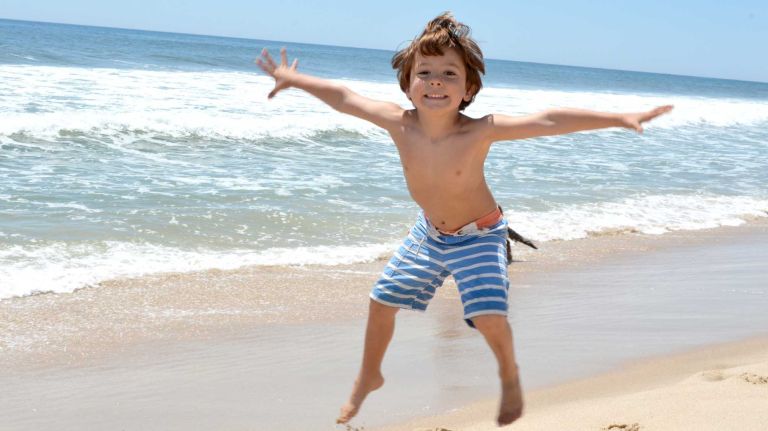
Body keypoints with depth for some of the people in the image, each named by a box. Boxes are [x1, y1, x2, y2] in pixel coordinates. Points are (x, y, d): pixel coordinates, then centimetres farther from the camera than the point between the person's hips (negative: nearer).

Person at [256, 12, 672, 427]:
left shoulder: (479, 131, -33)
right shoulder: (398, 123, -23)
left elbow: (548, 122, -37)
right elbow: (345, 98, -9)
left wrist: (621, 118, -41)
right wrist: (294, 79, 2)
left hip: (479, 236, -4)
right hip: (429, 233, 4)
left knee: (488, 314, -21)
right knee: (382, 300, 8)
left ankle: (509, 376, 12)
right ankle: (369, 376, 36)